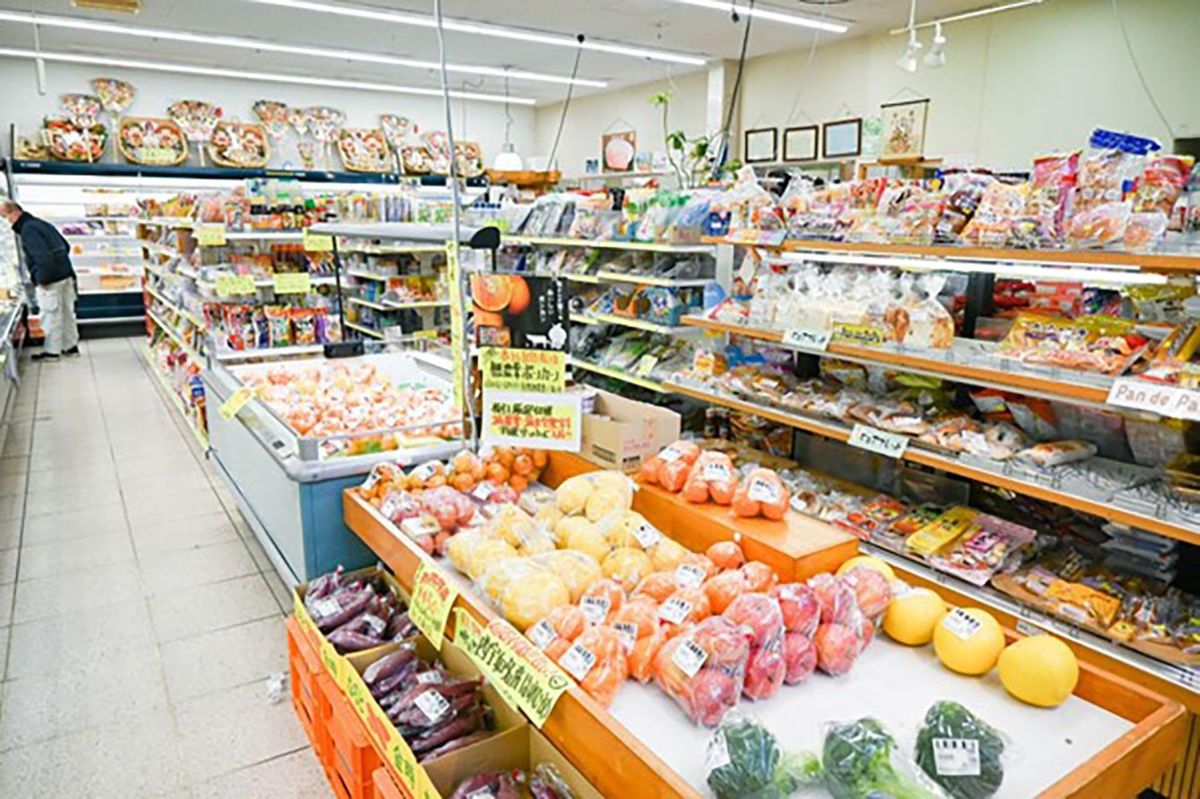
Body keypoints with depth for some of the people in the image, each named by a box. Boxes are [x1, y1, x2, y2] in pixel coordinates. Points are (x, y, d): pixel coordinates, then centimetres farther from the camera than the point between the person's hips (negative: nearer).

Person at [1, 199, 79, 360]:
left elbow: (43, 256, -25)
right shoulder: (42, 224, 14)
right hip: (65, 275, 9)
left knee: (51, 316, 0)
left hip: (51, 280, -9)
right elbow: (66, 246, 21)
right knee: (67, 312, 15)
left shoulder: (27, 229, -14)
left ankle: (52, 351, 8)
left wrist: (42, 278, -17)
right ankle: (71, 346, 23)